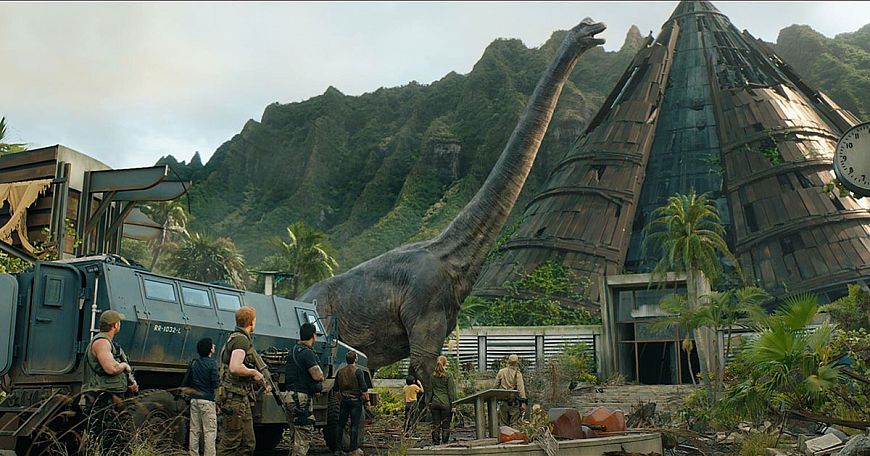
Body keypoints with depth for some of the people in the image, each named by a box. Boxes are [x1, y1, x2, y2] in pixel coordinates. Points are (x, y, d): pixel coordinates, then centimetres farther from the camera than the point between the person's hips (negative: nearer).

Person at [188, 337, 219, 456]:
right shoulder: (212, 364, -9)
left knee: (194, 431, 11)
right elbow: (215, 386, -12)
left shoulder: (194, 363, 10)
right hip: (207, 401, -6)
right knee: (210, 431, -3)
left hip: (194, 400, 6)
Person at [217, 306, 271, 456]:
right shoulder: (241, 339, -14)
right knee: (230, 444, -6)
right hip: (235, 398, -10)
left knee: (248, 443, 13)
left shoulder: (235, 337, 18)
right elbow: (235, 368, -29)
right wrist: (254, 372, -14)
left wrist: (261, 379, 14)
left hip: (241, 399, 10)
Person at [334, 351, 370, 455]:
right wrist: (367, 400, -5)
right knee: (355, 425, -1)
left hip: (344, 400, 5)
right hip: (356, 400, -5)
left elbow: (336, 389, 14)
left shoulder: (340, 371, 7)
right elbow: (364, 388, -14)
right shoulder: (358, 371, -11)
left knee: (341, 423, 13)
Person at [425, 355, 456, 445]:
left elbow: (429, 391, 9)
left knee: (435, 425, 7)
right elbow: (451, 391, -7)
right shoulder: (448, 376, -6)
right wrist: (453, 404, -3)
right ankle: (444, 443, 2)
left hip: (435, 403, 4)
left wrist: (429, 404, 15)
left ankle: (435, 443, 8)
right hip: (446, 404, -4)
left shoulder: (432, 376, 6)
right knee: (445, 426, 2)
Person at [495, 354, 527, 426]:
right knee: (513, 424, 1)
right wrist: (523, 402, -16)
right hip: (514, 402, -3)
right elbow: (521, 388, -14)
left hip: (503, 402, 4)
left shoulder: (501, 372, 7)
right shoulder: (517, 373, -6)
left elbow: (496, 386, 10)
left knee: (503, 424, 9)